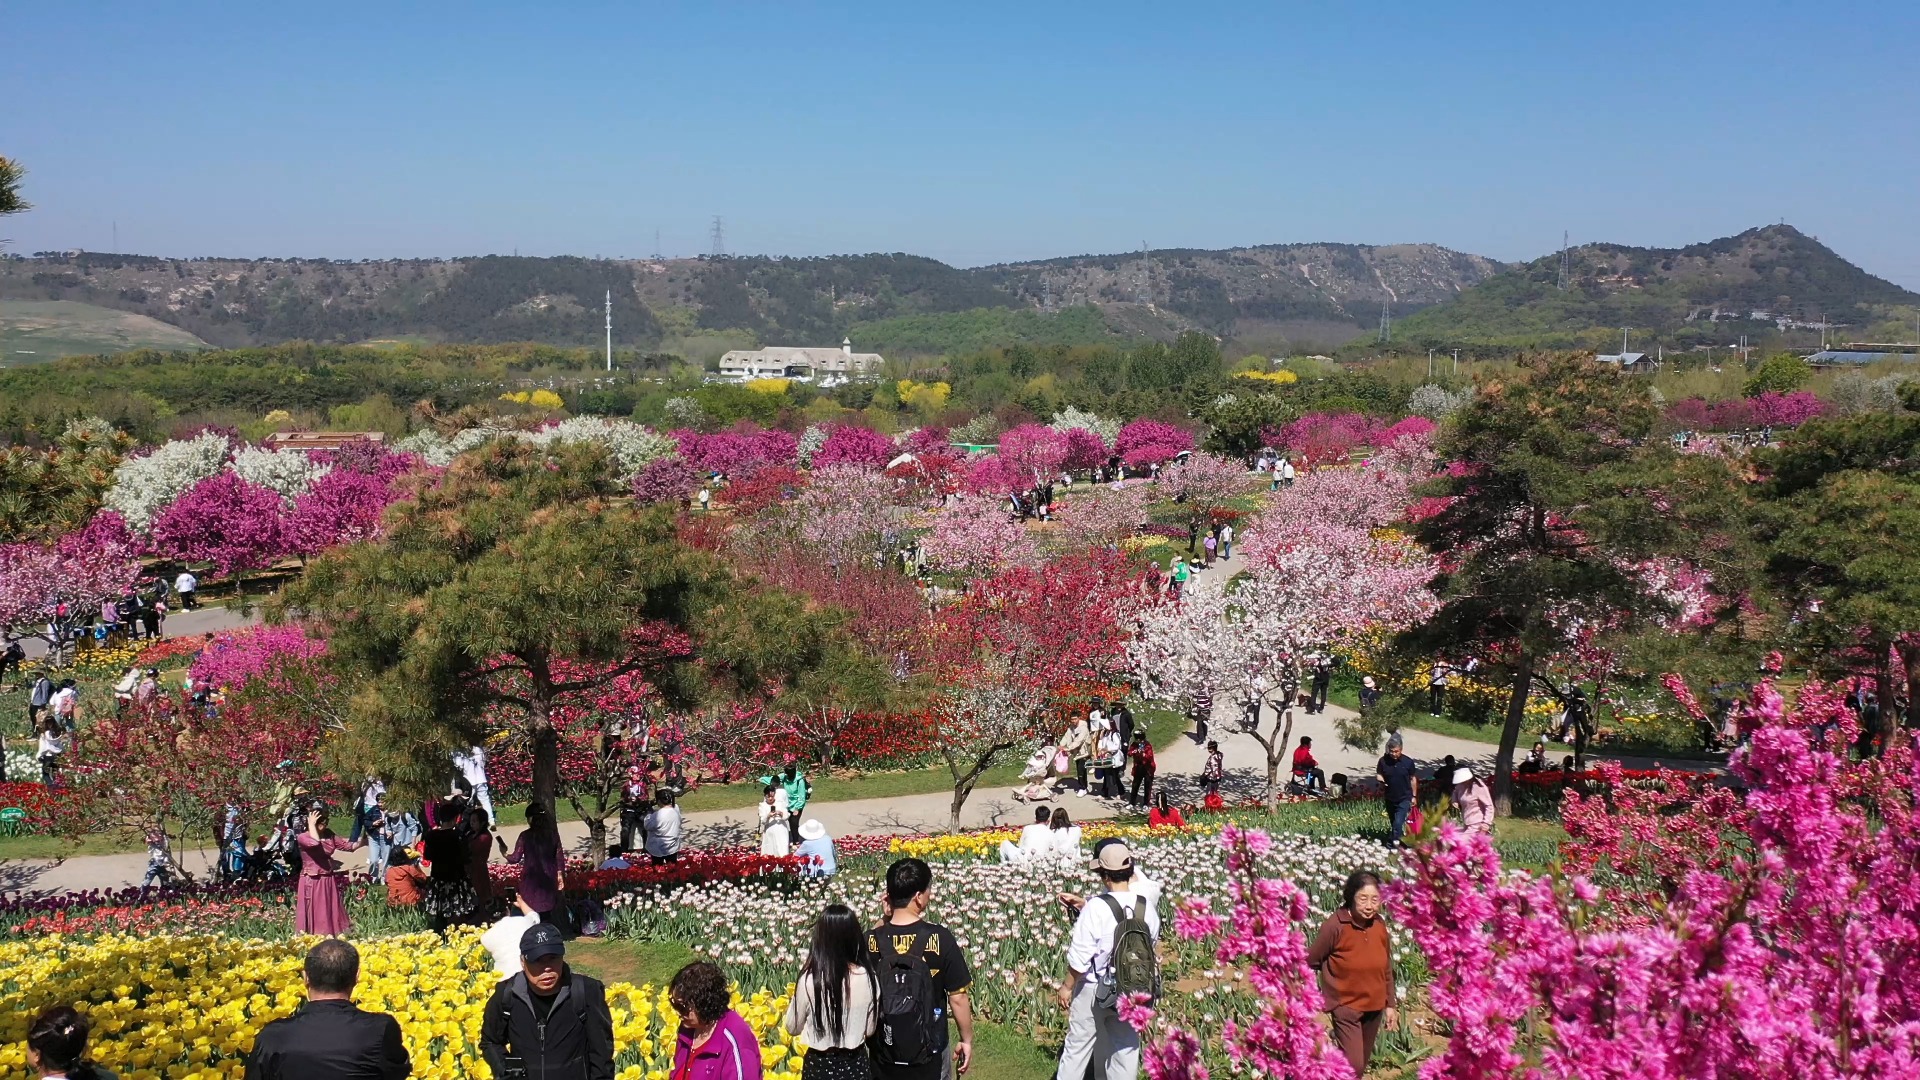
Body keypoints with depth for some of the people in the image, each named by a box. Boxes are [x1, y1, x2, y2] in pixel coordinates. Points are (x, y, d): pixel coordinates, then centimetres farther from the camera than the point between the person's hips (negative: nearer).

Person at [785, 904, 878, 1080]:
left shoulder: (809, 979, -18)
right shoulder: (868, 978, -10)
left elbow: (792, 1028, -3)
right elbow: (870, 1029, 2)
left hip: (820, 1065, -2)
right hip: (857, 1064, 2)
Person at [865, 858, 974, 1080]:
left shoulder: (871, 940, -11)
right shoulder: (940, 938, -18)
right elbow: (958, 997, -12)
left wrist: (885, 920, 3)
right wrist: (967, 1040, 5)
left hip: (882, 1053, 2)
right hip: (928, 1053, -2)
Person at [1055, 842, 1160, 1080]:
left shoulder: (1096, 908, -21)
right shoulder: (1148, 908, -8)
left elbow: (1079, 957, -17)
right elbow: (1150, 944, 7)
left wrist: (1067, 986, -1)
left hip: (1094, 990, -3)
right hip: (1133, 991, 4)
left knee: (1077, 1046, 10)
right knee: (1126, 1049, 14)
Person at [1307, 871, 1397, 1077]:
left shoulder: (1380, 925, -4)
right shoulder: (1335, 925, -20)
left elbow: (1386, 967, 8)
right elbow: (1311, 962, -9)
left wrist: (1389, 1004, 10)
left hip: (1374, 1007, 5)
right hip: (1346, 1006, -5)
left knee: (1362, 1064, 16)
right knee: (1353, 1065, -12)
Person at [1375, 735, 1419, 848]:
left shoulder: (1408, 762, -12)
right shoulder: (1383, 761, -10)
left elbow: (1413, 779, 0)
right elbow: (1379, 774, 4)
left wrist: (1414, 796, 3)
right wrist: (1380, 778, -21)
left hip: (1404, 798, -3)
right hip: (1390, 798, 3)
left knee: (1398, 822, -16)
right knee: (1393, 822, 19)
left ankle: (1395, 842, -9)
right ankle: (1400, 837, 39)